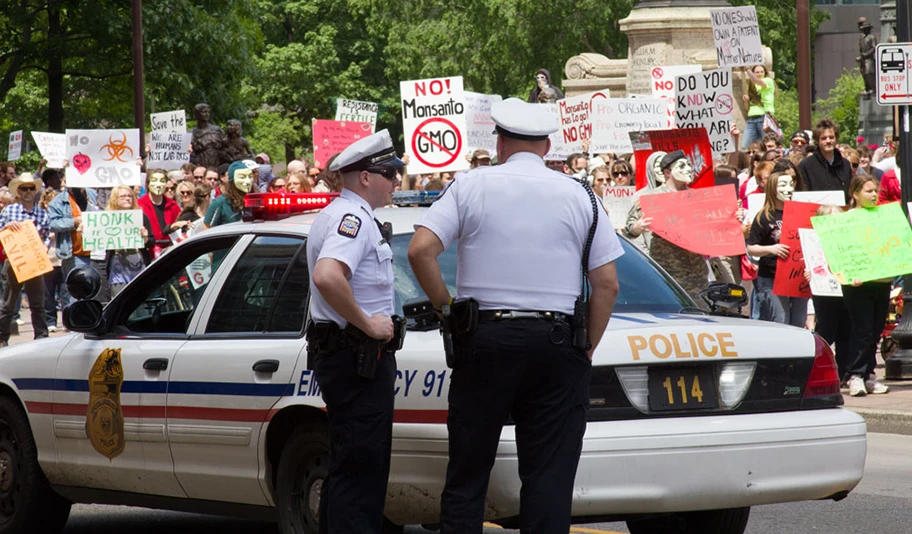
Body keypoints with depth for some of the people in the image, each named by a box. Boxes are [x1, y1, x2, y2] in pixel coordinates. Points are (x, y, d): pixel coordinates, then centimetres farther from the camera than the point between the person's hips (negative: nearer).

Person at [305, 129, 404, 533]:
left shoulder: (336, 215, 19)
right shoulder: (354, 217, -15)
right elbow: (327, 277, -33)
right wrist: (367, 323, -23)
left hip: (342, 356, 11)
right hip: (359, 357, -11)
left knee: (346, 467, 16)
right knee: (361, 470, -11)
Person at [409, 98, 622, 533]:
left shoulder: (472, 185, 3)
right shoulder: (579, 196, 6)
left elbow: (421, 251, -8)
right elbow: (607, 284, 2)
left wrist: (447, 306, 4)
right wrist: (587, 349, 10)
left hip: (484, 340, 0)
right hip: (556, 345, 0)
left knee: (467, 473, 7)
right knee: (549, 477, 1)